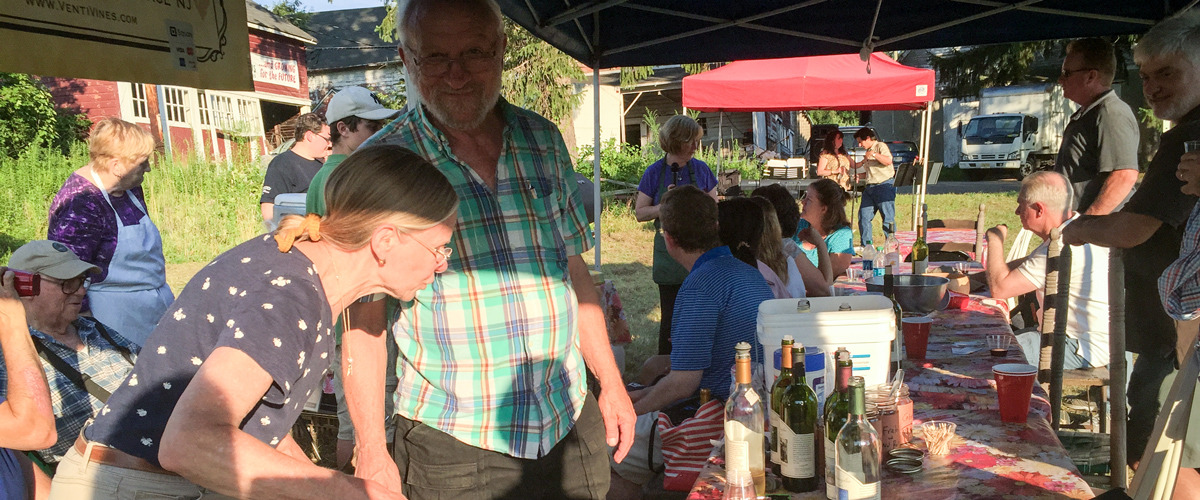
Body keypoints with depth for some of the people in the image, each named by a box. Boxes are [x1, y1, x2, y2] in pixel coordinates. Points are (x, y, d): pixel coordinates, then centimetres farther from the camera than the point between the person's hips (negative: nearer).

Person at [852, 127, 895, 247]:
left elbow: (888, 161, -21)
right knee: (863, 216, 5)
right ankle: (866, 246, 11)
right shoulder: (867, 152, 23)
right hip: (870, 187, 9)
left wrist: (874, 154, -23)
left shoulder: (881, 146, -4)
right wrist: (859, 176, 13)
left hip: (885, 186, -9)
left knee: (888, 218, -7)